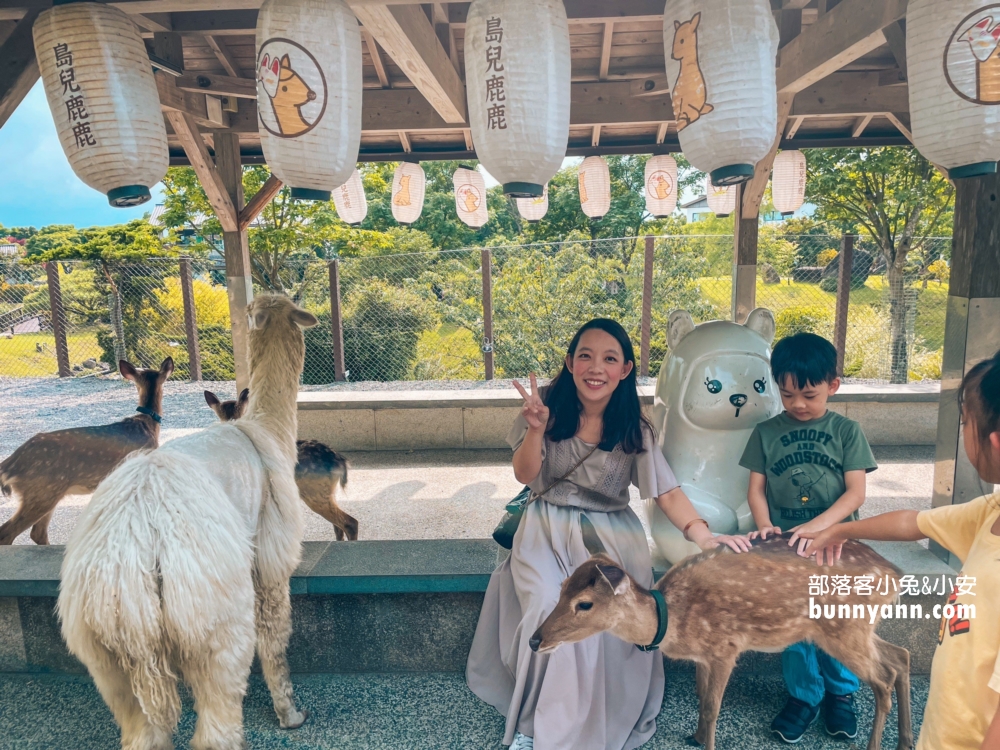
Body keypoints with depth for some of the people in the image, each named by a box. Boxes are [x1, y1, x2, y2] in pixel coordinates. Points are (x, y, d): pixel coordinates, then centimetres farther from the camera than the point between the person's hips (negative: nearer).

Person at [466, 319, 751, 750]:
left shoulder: (634, 429, -3)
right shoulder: (551, 409, -5)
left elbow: (666, 491, -10)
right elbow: (525, 475, -7)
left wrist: (701, 533, -27)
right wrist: (536, 428, -25)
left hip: (611, 535, 1)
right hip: (548, 530, -1)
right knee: (552, 612, -22)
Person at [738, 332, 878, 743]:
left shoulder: (846, 431, -1)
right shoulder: (766, 432, 2)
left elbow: (856, 493, -6)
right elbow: (756, 489, 2)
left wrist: (819, 525, -20)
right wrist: (765, 524, -16)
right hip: (785, 548, 1)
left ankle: (841, 692, 31)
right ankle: (803, 695, 28)